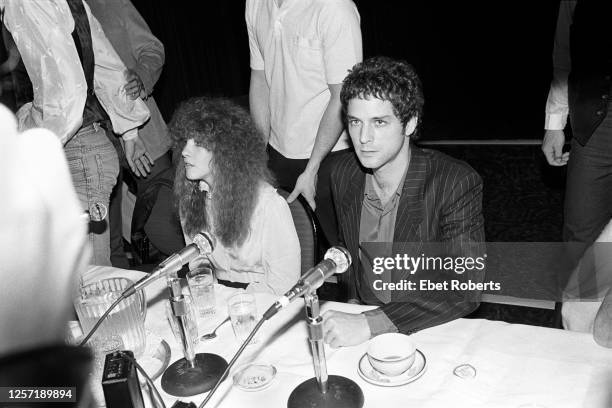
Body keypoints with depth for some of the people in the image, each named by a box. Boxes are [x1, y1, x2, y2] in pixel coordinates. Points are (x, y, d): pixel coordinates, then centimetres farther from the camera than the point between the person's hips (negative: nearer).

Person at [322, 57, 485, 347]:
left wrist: (370, 324, -29)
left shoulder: (457, 184, -17)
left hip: (430, 330, -3)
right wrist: (353, 302, 1)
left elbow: (464, 289, -23)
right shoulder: (343, 173, -1)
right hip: (359, 316, 4)